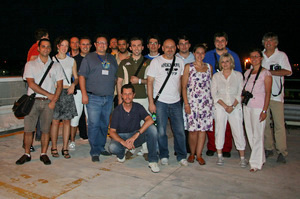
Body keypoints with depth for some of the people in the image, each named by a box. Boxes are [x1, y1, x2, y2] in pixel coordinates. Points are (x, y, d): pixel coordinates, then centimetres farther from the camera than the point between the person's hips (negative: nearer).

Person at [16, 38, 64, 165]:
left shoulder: (56, 66, 10)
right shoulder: (30, 64, 7)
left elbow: (59, 85, 4)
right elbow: (31, 84, -4)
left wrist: (54, 101, -8)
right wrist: (49, 94, -8)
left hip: (48, 102, 1)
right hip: (33, 101, 0)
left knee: (45, 130, 4)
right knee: (28, 129, 1)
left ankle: (43, 154, 15)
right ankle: (27, 154, 16)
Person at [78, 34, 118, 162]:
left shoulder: (112, 59, 17)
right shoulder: (88, 58, 4)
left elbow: (116, 77, 19)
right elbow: (82, 76, -2)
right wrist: (84, 94, -11)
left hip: (108, 98, 4)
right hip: (93, 98, -4)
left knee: (105, 124, 10)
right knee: (94, 124, -6)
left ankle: (101, 147, 23)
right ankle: (94, 151, 3)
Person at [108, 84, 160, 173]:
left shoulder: (138, 107, -8)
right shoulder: (117, 111, -10)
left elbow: (150, 120, -27)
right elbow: (112, 132, -13)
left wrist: (136, 135, -37)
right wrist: (123, 142, -32)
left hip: (136, 136, 1)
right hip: (121, 136, -1)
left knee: (152, 128, -27)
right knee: (112, 148, -35)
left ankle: (153, 160, -17)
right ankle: (121, 153, 5)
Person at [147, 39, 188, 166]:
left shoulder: (180, 62, 11)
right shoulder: (156, 61, 0)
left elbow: (181, 80, 16)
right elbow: (150, 82, -3)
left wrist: (179, 96, 5)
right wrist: (151, 102, -9)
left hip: (176, 102, 3)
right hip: (160, 102, -3)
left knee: (180, 130, 4)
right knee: (161, 131, 3)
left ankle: (181, 156, 20)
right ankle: (164, 156, 21)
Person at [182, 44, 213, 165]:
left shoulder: (209, 67, 14)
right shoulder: (188, 67, 4)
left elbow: (211, 84, 18)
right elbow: (184, 87, 0)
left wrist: (212, 101, 9)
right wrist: (186, 103, -8)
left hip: (206, 101, 3)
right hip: (192, 101, -3)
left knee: (203, 128, 2)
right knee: (193, 129, -5)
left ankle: (199, 154, 13)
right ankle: (192, 153, 15)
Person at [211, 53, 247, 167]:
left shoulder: (238, 75, 7)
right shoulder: (216, 76, 8)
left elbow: (240, 93, 1)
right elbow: (214, 94, 1)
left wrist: (233, 106, -11)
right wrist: (225, 106, -10)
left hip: (235, 107, 0)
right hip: (220, 107, 1)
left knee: (238, 131, -3)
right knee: (220, 130, 2)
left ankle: (242, 157, 9)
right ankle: (220, 156, 14)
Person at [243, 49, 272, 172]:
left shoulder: (265, 73, -4)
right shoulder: (247, 73, 14)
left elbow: (268, 93, -8)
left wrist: (264, 110, -14)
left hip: (258, 107, -6)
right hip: (247, 106, 6)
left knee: (257, 135, -2)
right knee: (250, 134, 8)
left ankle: (256, 163, 8)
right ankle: (261, 158, 24)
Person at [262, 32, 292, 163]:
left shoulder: (281, 55, 6)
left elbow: (288, 72, -7)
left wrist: (268, 71, -13)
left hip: (276, 95, -3)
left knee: (279, 124, -6)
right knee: (264, 123, 4)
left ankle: (282, 152, 1)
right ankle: (268, 149, 15)